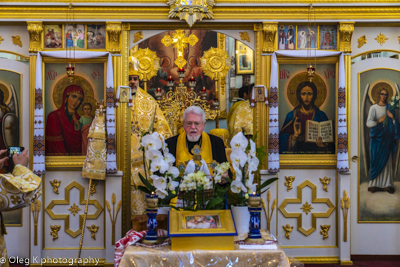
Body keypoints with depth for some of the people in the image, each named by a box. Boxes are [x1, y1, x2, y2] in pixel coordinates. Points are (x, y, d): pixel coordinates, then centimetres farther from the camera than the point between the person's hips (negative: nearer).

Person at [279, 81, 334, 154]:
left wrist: (323, 143, -12)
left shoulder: (321, 115, 7)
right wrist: (295, 135, -15)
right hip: (297, 152, -2)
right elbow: (282, 139, 1)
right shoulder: (291, 115, 6)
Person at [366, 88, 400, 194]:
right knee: (376, 160, -3)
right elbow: (368, 123, -6)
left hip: (387, 137, 2)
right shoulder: (373, 108, 2)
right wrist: (379, 121, -17)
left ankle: (387, 184, 1)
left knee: (387, 161, -1)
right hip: (377, 137, -2)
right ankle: (374, 184, 0)